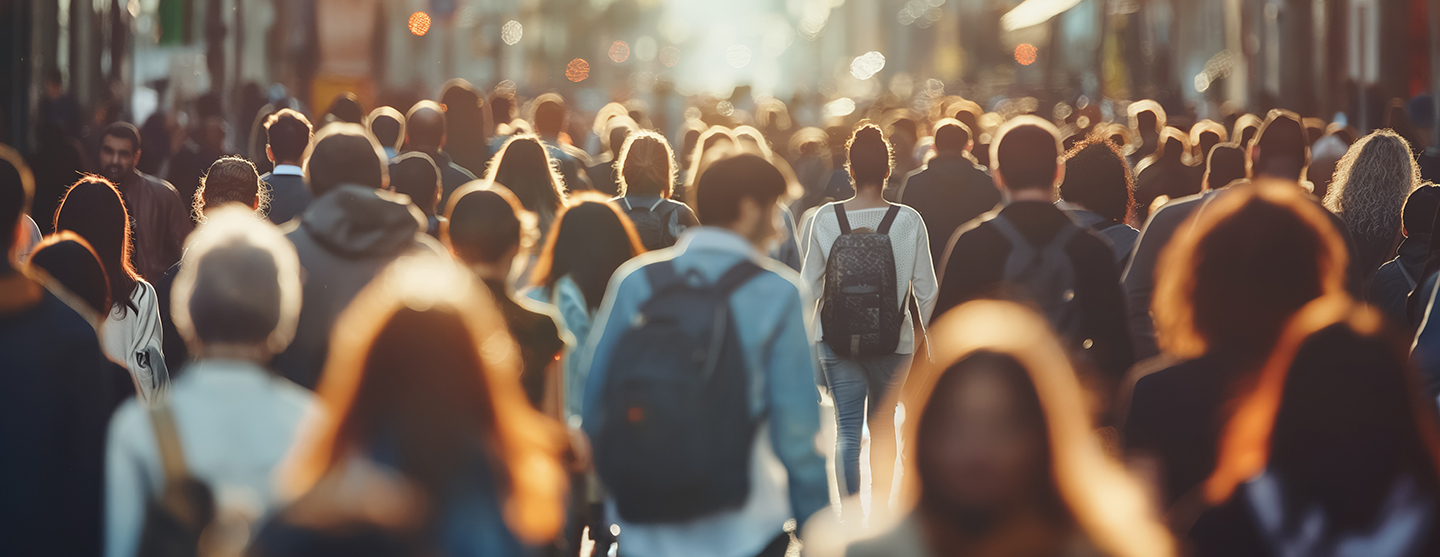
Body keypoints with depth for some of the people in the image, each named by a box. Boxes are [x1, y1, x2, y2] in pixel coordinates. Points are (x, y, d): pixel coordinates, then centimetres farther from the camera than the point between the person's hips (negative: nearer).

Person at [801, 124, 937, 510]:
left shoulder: (825, 219, -7)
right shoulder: (908, 221, -9)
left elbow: (809, 286, 1)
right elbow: (926, 288, -3)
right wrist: (922, 330, 14)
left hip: (836, 340, 0)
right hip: (893, 341, 0)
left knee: (847, 429, 4)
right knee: (883, 425, 18)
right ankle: (880, 511, 23)